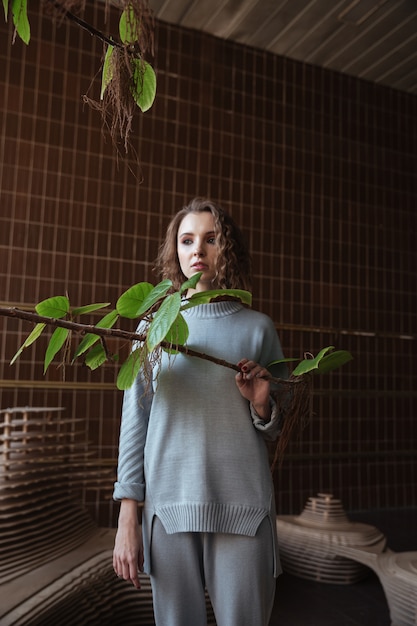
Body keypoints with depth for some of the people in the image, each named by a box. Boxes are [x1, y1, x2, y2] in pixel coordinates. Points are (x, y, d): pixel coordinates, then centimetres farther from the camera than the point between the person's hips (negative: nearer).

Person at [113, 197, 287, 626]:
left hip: (243, 507, 0)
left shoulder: (257, 327, 5)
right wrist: (127, 515, 0)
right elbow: (134, 421, 5)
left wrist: (262, 406, -11)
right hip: (168, 505, 1)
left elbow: (280, 428, 11)